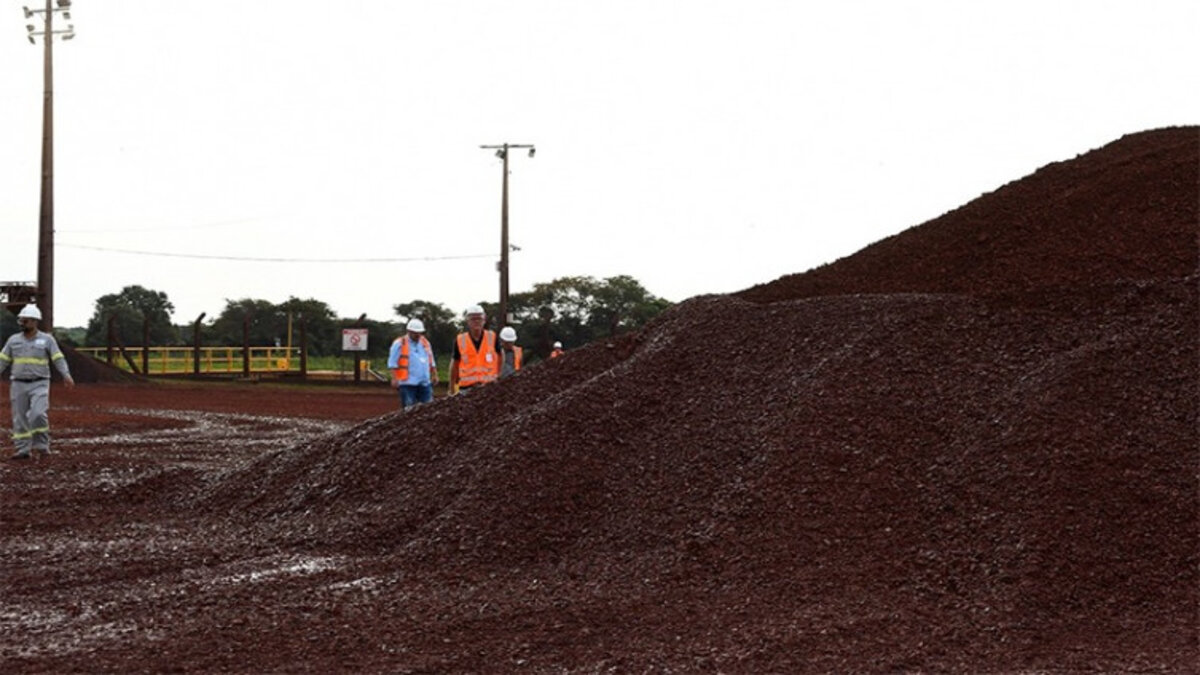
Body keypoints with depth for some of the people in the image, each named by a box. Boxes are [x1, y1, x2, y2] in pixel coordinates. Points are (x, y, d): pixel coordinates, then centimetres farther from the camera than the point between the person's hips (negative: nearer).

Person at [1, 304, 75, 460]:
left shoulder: (47, 339, -3)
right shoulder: (14, 340, 5)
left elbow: (59, 360, -10)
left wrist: (67, 376, -25)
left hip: (39, 385, -3)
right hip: (19, 385, 3)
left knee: (38, 414, -19)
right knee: (20, 419, 2)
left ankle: (42, 445, -3)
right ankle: (24, 450, 9)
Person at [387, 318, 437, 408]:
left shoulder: (425, 343, 17)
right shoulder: (399, 343, 0)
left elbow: (431, 363, 23)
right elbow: (392, 363, -5)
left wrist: (434, 375, 14)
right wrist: (394, 378, -14)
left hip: (425, 383, 5)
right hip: (408, 383, -5)